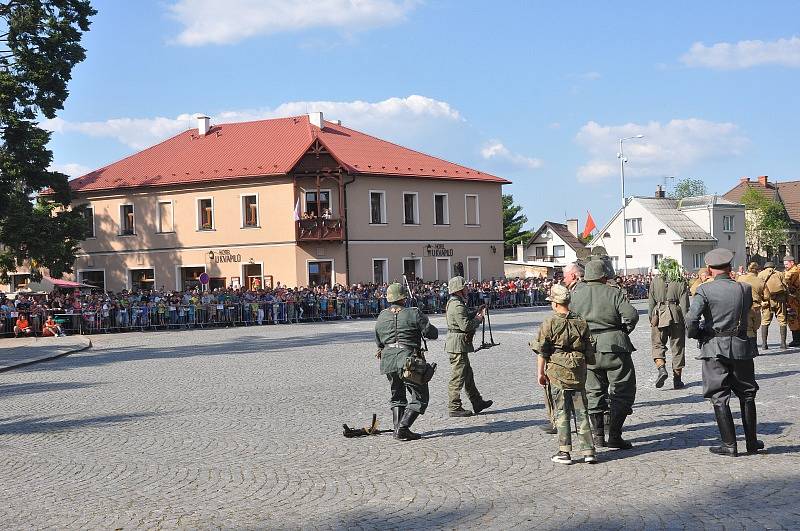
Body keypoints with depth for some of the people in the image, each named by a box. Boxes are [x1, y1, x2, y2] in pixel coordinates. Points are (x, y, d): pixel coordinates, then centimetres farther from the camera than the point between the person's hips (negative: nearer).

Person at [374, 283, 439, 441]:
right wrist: (424, 321, 14)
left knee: (397, 397, 22)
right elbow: (432, 333, -5)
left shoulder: (381, 316, 8)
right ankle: (402, 428, -8)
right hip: (409, 361, -6)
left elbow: (379, 342, 17)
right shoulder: (414, 314, -8)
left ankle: (398, 429, 16)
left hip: (388, 359, 6)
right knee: (420, 399, 3)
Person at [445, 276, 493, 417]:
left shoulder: (453, 303, 15)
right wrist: (479, 319, -9)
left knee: (468, 375, 17)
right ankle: (454, 408, -1)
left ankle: (477, 403, 26)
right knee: (458, 376, -5)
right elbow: (465, 325, -24)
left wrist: (476, 314, 8)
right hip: (458, 344, -11)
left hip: (459, 345, 11)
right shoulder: (457, 305, -19)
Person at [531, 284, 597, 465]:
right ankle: (588, 451, 7)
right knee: (581, 412, 8)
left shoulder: (550, 323, -6)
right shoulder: (581, 323, 5)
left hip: (557, 372, -3)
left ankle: (564, 451, 3)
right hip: (579, 372, 3)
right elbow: (589, 351, 8)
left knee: (562, 413, 3)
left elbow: (542, 351, -7)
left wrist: (541, 372, 0)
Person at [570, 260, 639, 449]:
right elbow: (631, 315, -14)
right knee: (623, 391, 4)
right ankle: (614, 436, -1)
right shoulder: (614, 293, -5)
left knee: (594, 391, 15)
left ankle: (598, 435, 16)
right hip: (614, 347, -4)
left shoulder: (575, 296, 5)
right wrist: (624, 331, 3)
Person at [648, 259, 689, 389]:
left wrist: (651, 319, 12)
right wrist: (686, 322, 2)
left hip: (659, 315, -1)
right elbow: (684, 305, -3)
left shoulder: (655, 281, 1)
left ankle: (661, 368, -15)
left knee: (657, 344, 10)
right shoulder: (681, 282, 0)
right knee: (678, 347, 8)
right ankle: (677, 380, 11)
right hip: (676, 316, 1)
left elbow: (651, 302, 3)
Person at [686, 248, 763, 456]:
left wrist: (696, 335, -1)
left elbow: (691, 320, -19)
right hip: (741, 347, 3)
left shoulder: (705, 290, -9)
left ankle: (729, 444, 2)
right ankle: (751, 441, 21)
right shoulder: (744, 289, 0)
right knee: (747, 394, 16)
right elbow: (747, 311, 12)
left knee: (719, 397, 4)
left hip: (714, 348, -3)